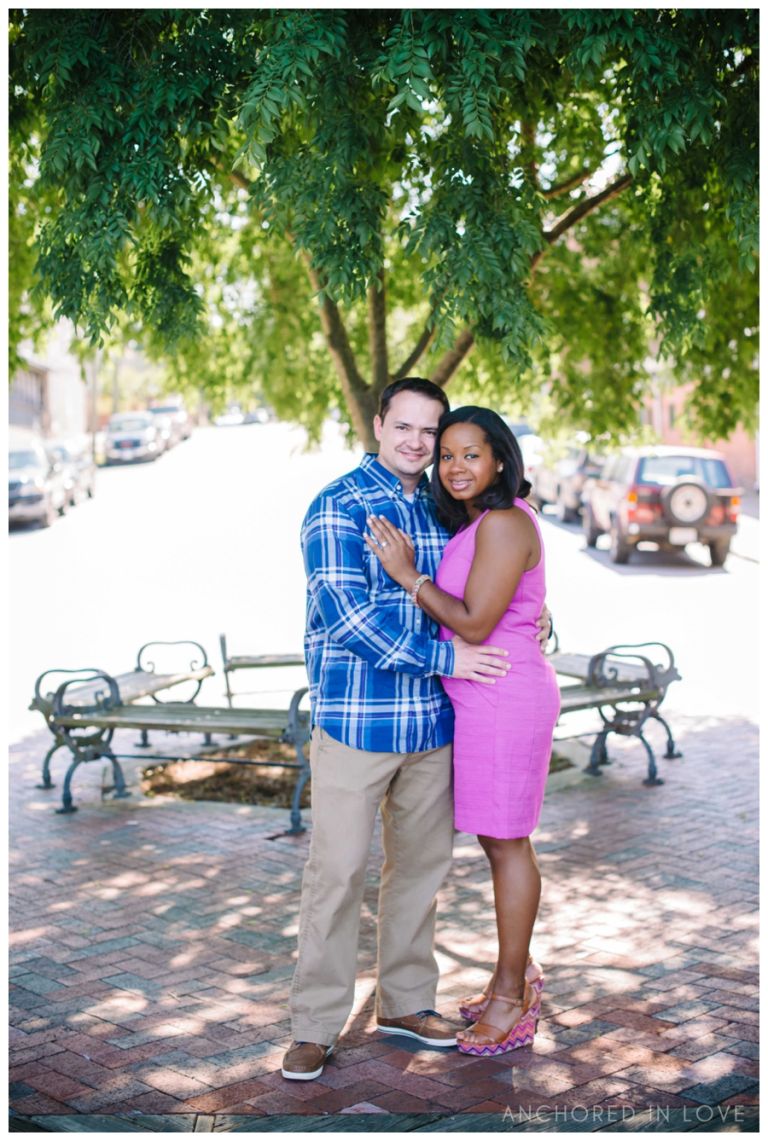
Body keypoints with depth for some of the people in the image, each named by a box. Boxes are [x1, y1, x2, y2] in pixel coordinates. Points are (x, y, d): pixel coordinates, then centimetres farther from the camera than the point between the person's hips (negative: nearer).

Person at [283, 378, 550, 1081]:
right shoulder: (338, 507, -8)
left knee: (422, 864, 14)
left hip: (433, 721, 6)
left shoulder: (446, 510, 10)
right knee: (337, 872, -2)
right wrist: (444, 656, -15)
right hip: (354, 719, -6)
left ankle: (405, 1002, 29)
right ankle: (316, 1025, 10)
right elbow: (346, 614, -17)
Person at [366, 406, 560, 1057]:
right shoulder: (476, 522, 13)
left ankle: (512, 1001, 12)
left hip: (503, 700, -10)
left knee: (507, 844, 0)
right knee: (501, 840, 17)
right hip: (482, 699, 10)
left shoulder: (503, 524, -17)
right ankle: (518, 973, 31)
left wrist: (409, 575, -16)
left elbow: (474, 624, -20)